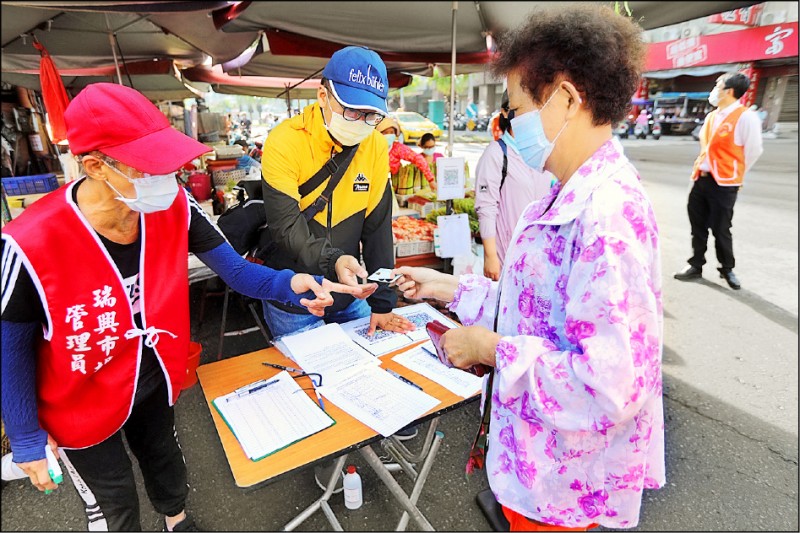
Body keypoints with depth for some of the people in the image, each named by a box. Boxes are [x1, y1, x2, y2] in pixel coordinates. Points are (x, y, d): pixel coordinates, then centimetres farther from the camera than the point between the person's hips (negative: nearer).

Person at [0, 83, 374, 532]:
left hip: (152, 377, 4)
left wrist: (288, 283, -37)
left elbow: (235, 270, -16)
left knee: (164, 458, 31)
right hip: (80, 406, -3)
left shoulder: (174, 207, -21)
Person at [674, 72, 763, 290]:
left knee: (720, 230, 4)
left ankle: (727, 269, 24)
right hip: (701, 179, 6)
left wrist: (732, 174, 3)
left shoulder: (745, 117, -13)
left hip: (723, 184, -6)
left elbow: (753, 151, -7)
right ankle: (696, 266, 25)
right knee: (698, 226, 12)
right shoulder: (711, 117, 9)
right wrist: (701, 168, 15)